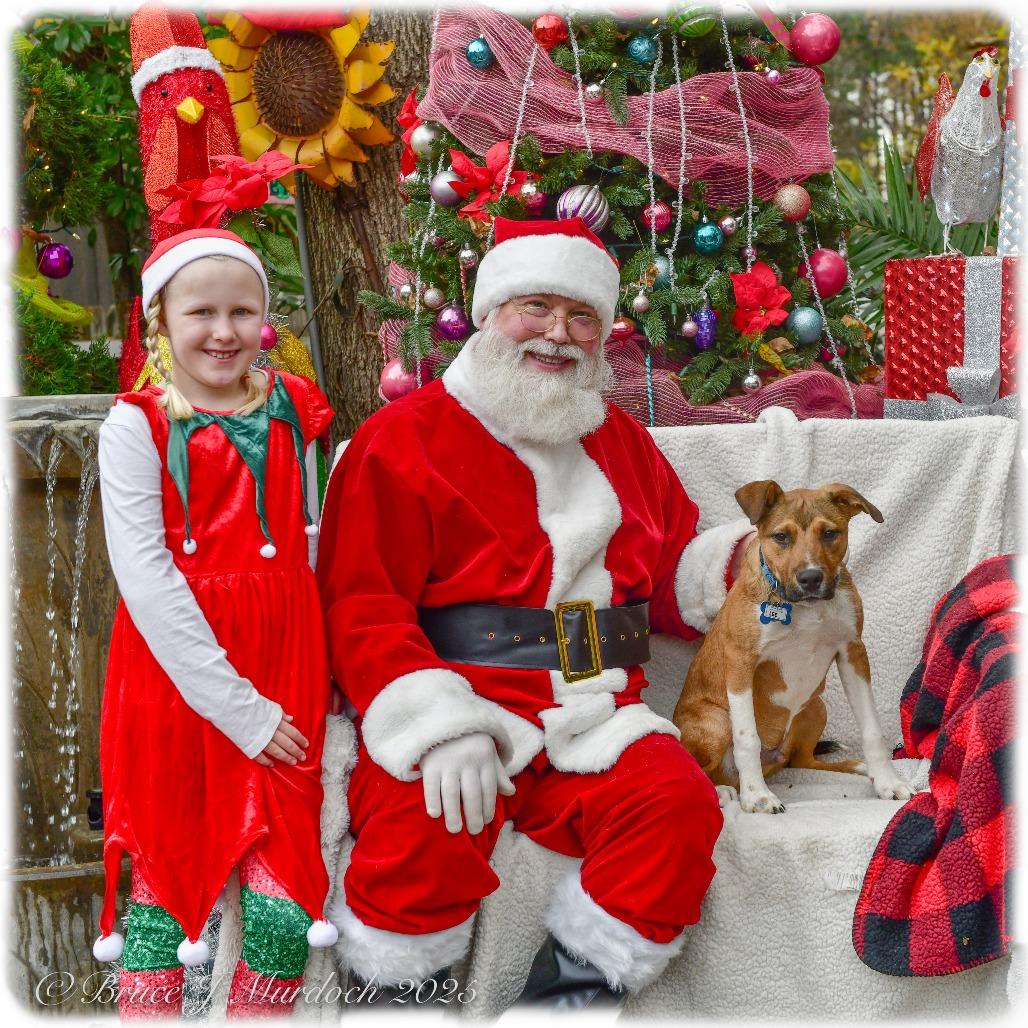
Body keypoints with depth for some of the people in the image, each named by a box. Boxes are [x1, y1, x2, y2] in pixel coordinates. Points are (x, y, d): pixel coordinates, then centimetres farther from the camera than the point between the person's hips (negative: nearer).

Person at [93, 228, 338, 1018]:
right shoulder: (136, 427, -5)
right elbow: (145, 578, -12)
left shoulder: (292, 415, 7)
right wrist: (237, 707, -15)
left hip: (282, 675, 3)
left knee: (284, 904, -2)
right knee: (163, 874, 6)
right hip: (174, 675, -3)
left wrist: (313, 672, 6)